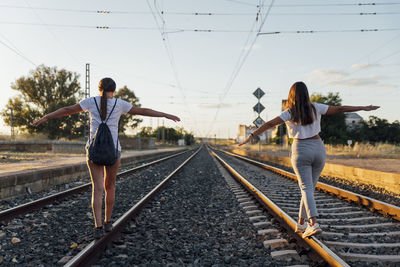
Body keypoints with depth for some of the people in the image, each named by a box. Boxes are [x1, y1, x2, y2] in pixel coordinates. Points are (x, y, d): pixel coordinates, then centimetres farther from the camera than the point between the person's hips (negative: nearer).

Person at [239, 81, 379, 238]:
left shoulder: (289, 113, -6)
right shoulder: (315, 108, 2)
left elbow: (270, 124, -19)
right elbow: (340, 109, 6)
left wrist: (252, 135, -24)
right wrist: (364, 108, 15)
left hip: (301, 151, -3)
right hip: (318, 149, 3)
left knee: (306, 189, -5)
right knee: (310, 187, 12)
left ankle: (314, 224, -24)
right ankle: (301, 224, 19)